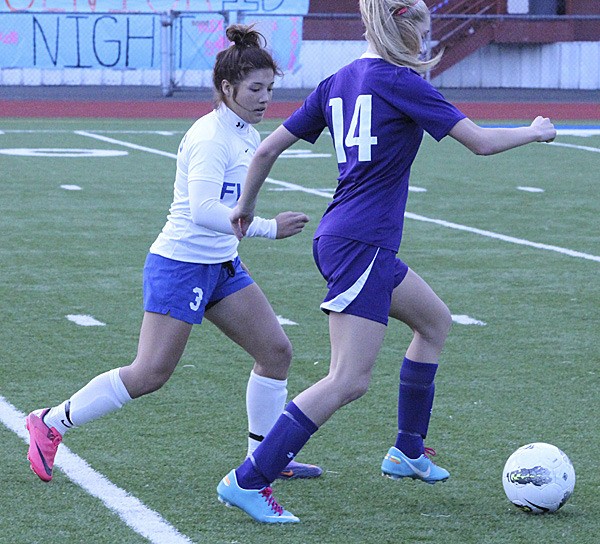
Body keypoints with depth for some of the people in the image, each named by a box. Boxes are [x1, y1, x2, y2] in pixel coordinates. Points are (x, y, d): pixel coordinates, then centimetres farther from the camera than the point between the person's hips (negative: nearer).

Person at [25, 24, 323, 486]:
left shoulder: (247, 136, 9)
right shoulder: (210, 139, -20)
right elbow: (204, 211, -31)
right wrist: (268, 228, -30)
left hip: (222, 266, 9)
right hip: (180, 265, -9)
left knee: (276, 351, 4)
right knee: (150, 374, -9)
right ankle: (51, 422, 5)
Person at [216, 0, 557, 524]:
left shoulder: (338, 83, 11)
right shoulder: (400, 82, -10)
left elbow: (268, 149, 13)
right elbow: (482, 141, -10)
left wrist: (246, 205, 29)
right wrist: (536, 131, 8)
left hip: (338, 238, 10)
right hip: (360, 244, -10)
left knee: (436, 321, 25)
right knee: (350, 380, -11)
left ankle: (407, 451, 31)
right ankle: (248, 481, -15)